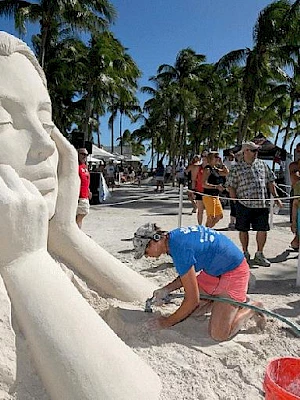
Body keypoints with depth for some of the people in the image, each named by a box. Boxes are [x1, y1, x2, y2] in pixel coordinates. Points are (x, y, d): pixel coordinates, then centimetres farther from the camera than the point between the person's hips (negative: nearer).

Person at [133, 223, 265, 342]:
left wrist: (167, 322, -12)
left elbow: (193, 300, -24)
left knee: (218, 334, -11)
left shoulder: (180, 249, -31)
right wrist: (166, 289, 0)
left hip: (234, 271, -9)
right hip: (216, 268, 9)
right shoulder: (173, 236, -3)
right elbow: (188, 274, 12)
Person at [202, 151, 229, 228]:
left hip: (216, 196, 9)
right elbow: (204, 184, -20)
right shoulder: (207, 169, -12)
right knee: (211, 217, -5)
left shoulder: (215, 169, 13)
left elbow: (226, 173, 19)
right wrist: (216, 186, -25)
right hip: (209, 196, -9)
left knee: (219, 215, 15)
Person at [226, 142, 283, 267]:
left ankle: (259, 254, 20)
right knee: (243, 230, 7)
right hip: (244, 204, -3)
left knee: (263, 229, 3)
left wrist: (276, 197, 10)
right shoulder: (236, 168, -1)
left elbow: (270, 182, 15)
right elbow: (231, 187, 0)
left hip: (262, 204, 3)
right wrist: (236, 202, -6)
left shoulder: (262, 165, 11)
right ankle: (245, 253, 25)